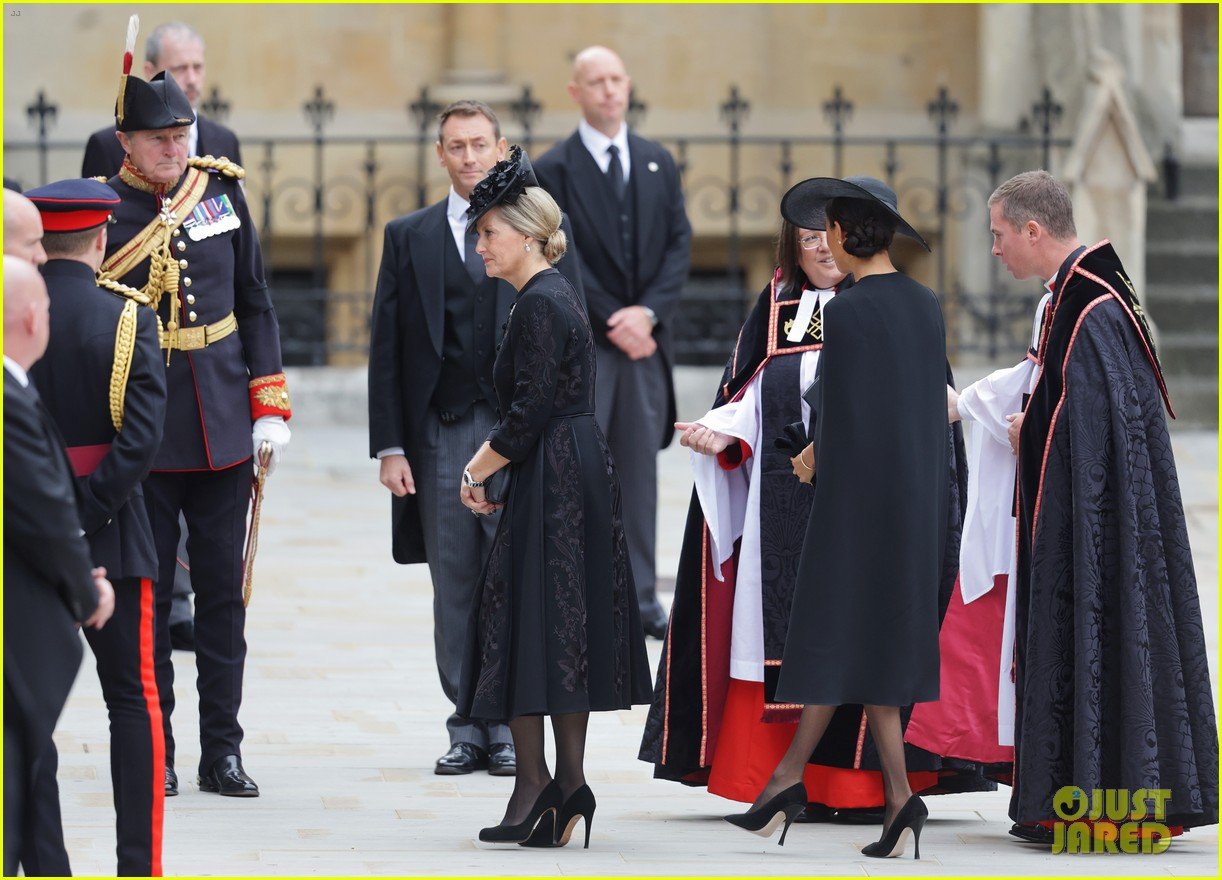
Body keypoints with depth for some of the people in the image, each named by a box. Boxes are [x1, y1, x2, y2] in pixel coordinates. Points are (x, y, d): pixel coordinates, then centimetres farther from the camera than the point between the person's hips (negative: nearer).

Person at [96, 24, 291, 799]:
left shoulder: (222, 189, 4)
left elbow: (256, 302, 10)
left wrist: (271, 406, 4)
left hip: (223, 432, 3)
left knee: (223, 591, 6)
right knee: (146, 594, 3)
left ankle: (223, 752, 13)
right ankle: (153, 754, 12)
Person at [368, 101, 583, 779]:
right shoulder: (408, 237, 9)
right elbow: (386, 348, 7)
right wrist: (389, 446, -1)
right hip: (440, 435, 2)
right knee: (454, 588, 4)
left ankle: (511, 729, 4)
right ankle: (467, 729, 11)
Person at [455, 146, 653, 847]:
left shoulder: (540, 305, -15)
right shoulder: (557, 296, 15)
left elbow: (529, 414, -20)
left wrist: (479, 470, -7)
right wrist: (486, 463, 9)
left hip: (550, 486, -10)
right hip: (581, 478, 10)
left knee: (526, 624, -5)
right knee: (568, 629, 10)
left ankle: (535, 782, -4)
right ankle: (569, 782, 11)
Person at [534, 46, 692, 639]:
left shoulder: (658, 163, 11)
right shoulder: (554, 169, -1)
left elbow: (679, 246, 5)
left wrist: (648, 312, -9)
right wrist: (613, 319, -14)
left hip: (644, 341, 4)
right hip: (580, 344, -4)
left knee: (640, 468, 6)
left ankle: (640, 596, 10)